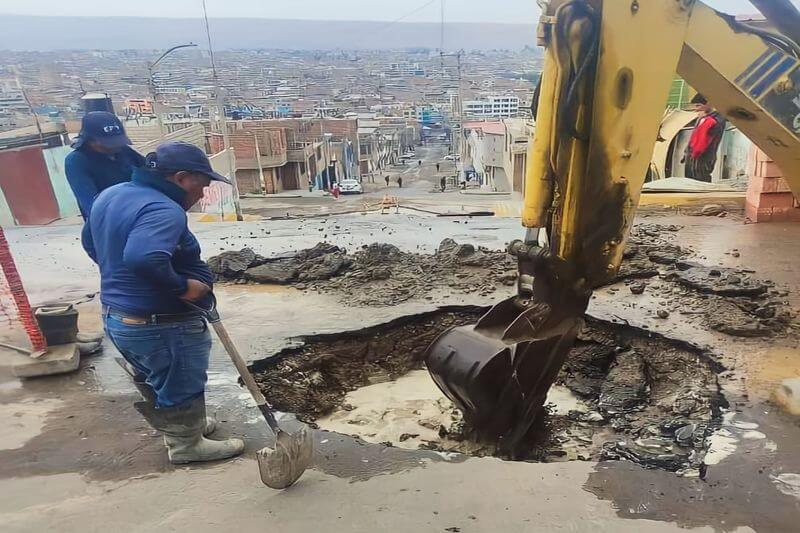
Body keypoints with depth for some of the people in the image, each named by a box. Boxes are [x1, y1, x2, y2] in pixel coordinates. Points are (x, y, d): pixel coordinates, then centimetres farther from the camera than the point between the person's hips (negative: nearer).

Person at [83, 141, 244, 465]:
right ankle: (186, 445, 32)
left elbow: (91, 242, 19)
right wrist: (181, 286, -29)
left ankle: (177, 427, 47)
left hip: (116, 315, 10)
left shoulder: (110, 195, 5)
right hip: (160, 324, -9)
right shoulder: (163, 209, -27)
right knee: (181, 386, 12)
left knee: (153, 381, 27)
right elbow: (144, 257, -43)